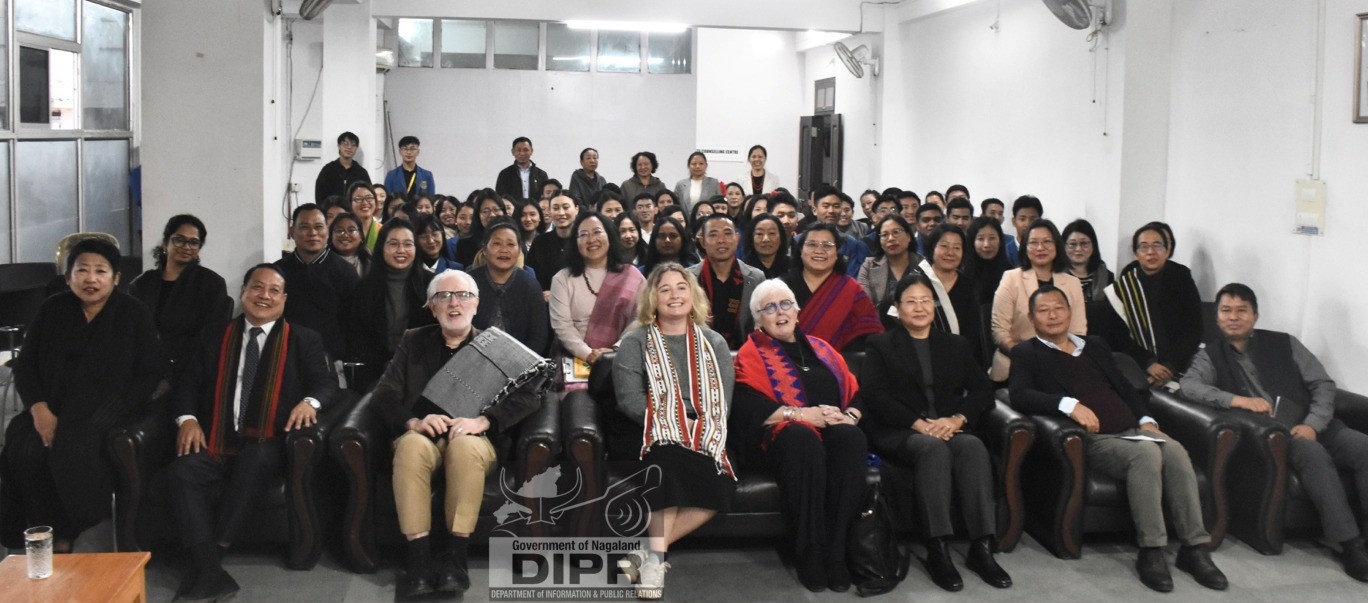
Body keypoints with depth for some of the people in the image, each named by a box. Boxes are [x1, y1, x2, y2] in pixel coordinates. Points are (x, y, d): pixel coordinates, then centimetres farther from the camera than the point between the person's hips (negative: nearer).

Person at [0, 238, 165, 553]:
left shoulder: (134, 314, 4)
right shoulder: (52, 310, 13)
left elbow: (151, 373, 0)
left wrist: (112, 411, -14)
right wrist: (39, 408, -8)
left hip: (106, 407, -3)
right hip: (53, 406, 3)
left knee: (73, 451, -33)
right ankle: (54, 538, -15)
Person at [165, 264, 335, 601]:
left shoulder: (304, 340, 12)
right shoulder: (214, 337, 19)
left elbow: (326, 382, 2)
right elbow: (189, 384, 15)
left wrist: (310, 401, -21)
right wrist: (188, 418, -5)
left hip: (267, 447, -2)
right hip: (217, 446, 3)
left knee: (255, 460, -36)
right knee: (182, 473, -27)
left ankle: (216, 548, -26)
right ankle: (210, 571, -33)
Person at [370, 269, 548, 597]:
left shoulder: (497, 346, 13)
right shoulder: (413, 342, 18)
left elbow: (529, 396, 0)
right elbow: (383, 395, 7)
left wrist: (482, 421, -17)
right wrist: (413, 421, -16)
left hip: (477, 440, -1)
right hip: (422, 435, 1)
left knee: (465, 445, -37)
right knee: (411, 445, -34)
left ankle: (456, 558, -31)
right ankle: (417, 559, -34)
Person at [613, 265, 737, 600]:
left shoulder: (714, 343, 15)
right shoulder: (635, 342, 8)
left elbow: (721, 405, 4)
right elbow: (629, 400, -5)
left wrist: (697, 430, -15)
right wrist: (676, 424, -14)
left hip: (702, 439, 2)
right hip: (653, 438, -2)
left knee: (721, 486, -29)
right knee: (670, 455, -38)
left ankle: (650, 552, -22)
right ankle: (656, 557, -34)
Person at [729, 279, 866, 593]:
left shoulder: (821, 348, 24)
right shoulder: (752, 354, 10)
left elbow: (855, 392, 17)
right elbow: (747, 407, -8)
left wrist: (849, 416, -6)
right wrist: (803, 414, -16)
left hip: (831, 431, 4)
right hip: (780, 436, -3)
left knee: (851, 437, -32)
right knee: (802, 438, -38)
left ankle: (836, 552, -30)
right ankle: (808, 553, -31)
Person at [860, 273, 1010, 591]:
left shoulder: (957, 345, 22)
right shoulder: (880, 345, 14)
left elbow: (982, 391, 10)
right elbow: (874, 395, -2)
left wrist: (957, 419, -11)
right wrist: (919, 424, -16)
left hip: (950, 429, 3)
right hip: (897, 432, -3)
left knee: (973, 446, -32)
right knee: (933, 448, -36)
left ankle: (981, 547, -35)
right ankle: (937, 550, -38)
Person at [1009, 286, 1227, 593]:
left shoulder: (1095, 345, 27)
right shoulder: (1027, 353, 8)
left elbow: (1125, 387, 24)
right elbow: (1019, 395, -9)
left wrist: (1146, 420, 6)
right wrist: (1068, 404, -23)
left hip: (1132, 430, 5)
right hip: (1092, 439, -5)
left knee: (1175, 450, -26)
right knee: (1146, 453, -33)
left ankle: (1194, 547, -22)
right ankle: (1151, 552, -27)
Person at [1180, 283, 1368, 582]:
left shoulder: (1284, 344, 18)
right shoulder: (1211, 356, 13)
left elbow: (1323, 385, 12)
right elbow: (1189, 386, -7)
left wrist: (1312, 425, -6)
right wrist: (1239, 400, -19)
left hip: (1312, 427, 3)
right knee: (1312, 452, -33)